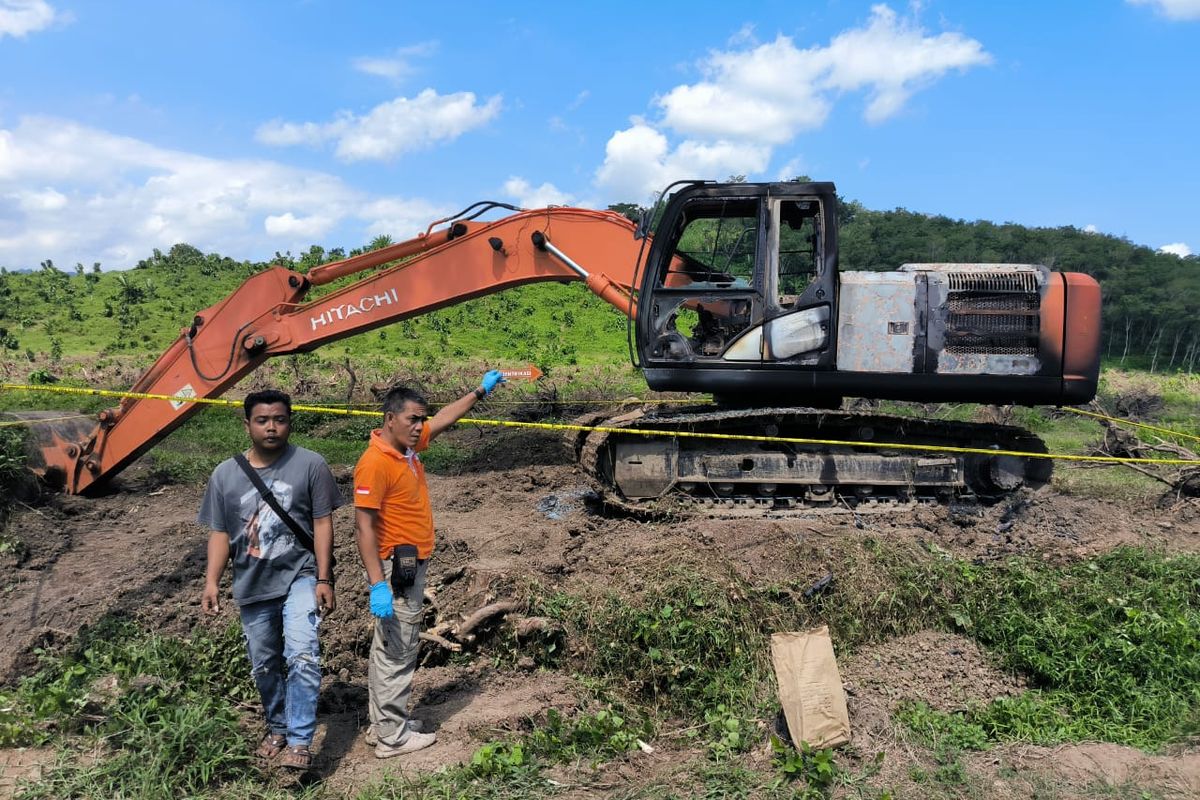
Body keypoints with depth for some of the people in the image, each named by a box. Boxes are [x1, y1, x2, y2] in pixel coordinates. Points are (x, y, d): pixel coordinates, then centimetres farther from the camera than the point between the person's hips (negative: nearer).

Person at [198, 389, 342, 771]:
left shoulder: (310, 465, -9)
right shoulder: (225, 474, 1)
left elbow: (322, 523, -8)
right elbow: (220, 533, 6)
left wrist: (324, 579, -11)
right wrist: (211, 581, -5)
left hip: (299, 575, -4)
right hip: (252, 585, 4)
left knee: (302, 655, -21)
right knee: (264, 666, 17)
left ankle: (300, 742, -13)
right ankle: (277, 727, 38)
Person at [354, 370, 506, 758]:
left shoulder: (408, 445, 6)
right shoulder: (375, 463, -21)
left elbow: (444, 418, 24)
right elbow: (363, 527, -23)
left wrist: (480, 391, 28)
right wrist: (377, 584, -27)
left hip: (412, 566, 10)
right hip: (396, 568, -10)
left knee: (389, 648, 17)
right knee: (397, 651, -1)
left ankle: (382, 723, 29)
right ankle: (393, 736, 10)